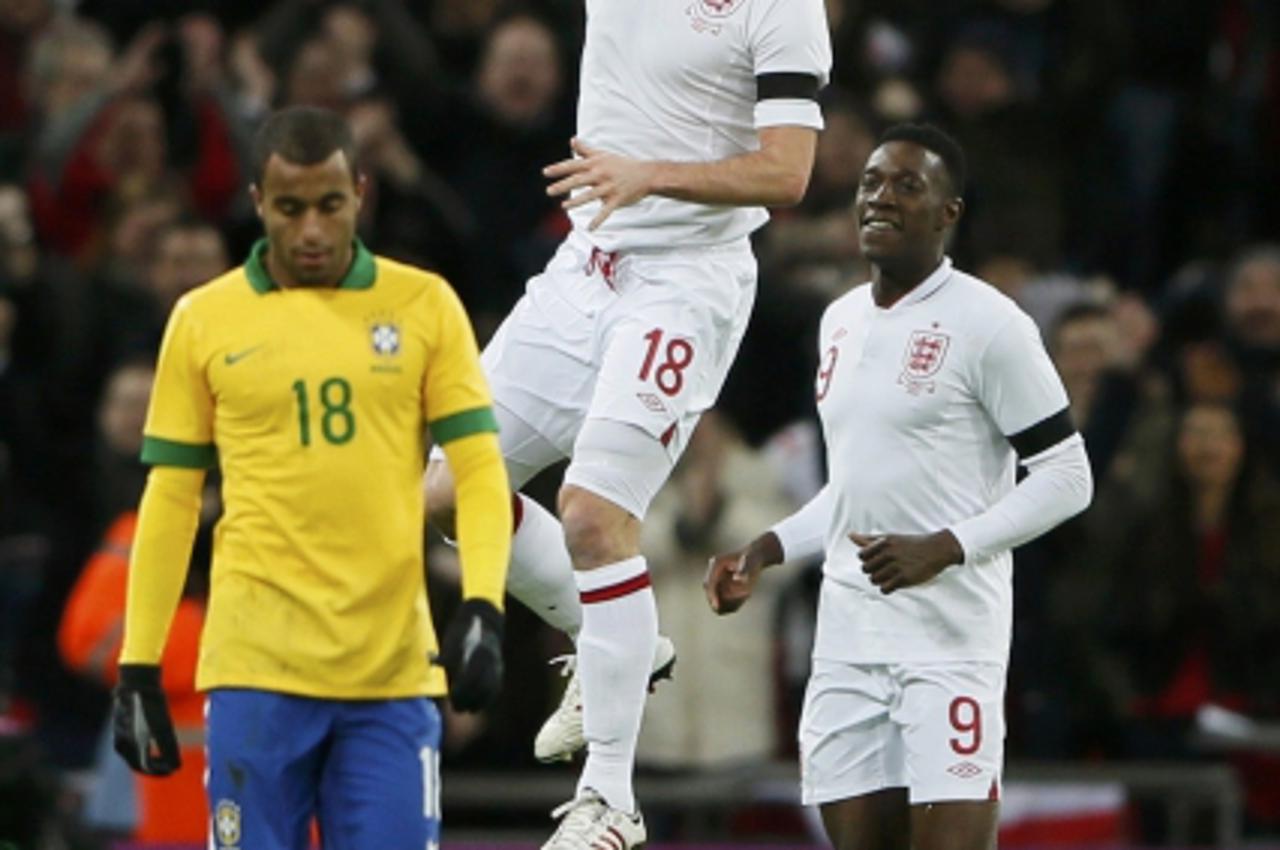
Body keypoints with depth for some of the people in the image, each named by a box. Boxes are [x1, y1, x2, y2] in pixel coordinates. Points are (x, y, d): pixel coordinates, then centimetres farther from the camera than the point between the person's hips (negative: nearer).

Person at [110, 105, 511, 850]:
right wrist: (139, 665, 5)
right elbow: (170, 498, 9)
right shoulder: (204, 320, 5)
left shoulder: (424, 306, 4)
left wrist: (482, 607, -12)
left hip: (393, 672, 0)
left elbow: (480, 470, 3)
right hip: (256, 670, 0)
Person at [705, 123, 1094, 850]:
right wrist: (767, 552, 14)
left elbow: (1066, 476, -9)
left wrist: (944, 549, -18)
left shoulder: (987, 323, -8)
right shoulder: (842, 320, 16)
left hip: (951, 633, -7)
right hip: (848, 633, 7)